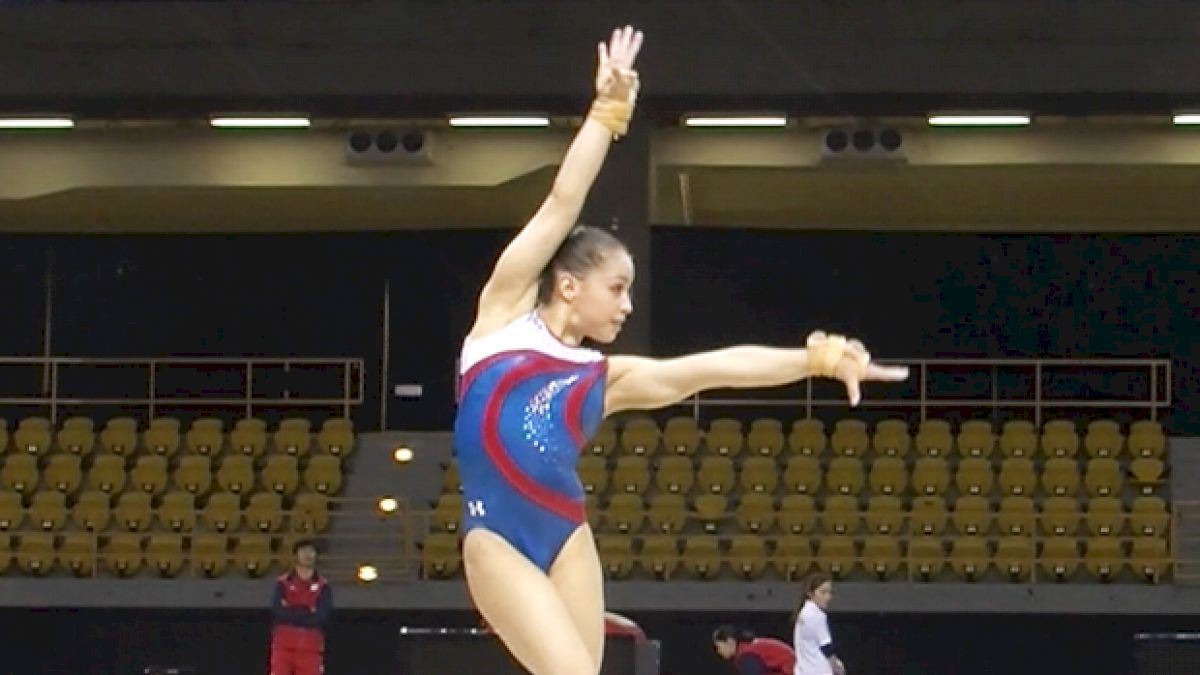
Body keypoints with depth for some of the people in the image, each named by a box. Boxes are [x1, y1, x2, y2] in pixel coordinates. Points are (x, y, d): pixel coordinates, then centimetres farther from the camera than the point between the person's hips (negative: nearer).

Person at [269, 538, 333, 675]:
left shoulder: (323, 587, 5)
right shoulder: (283, 583, 5)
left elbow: (322, 617, -9)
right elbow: (278, 613, -10)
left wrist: (291, 613, -8)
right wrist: (307, 612, -9)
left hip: (311, 649, 1)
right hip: (284, 646, -1)